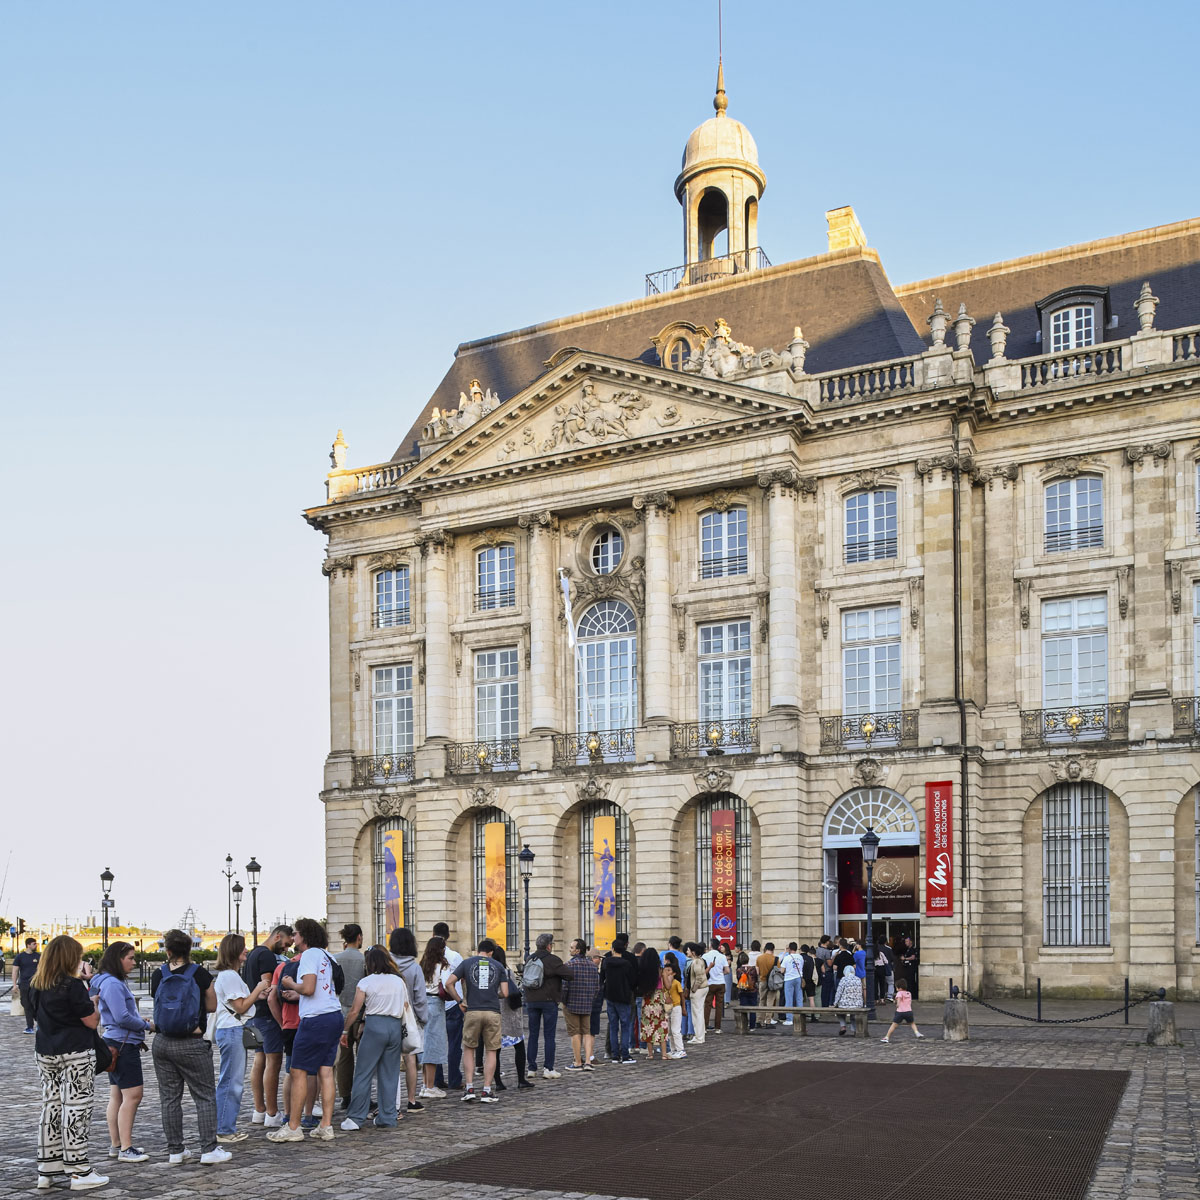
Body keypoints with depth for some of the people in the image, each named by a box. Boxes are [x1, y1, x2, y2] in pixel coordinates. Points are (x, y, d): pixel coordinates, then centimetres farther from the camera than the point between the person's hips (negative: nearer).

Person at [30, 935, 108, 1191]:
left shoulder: (36, 987, 7)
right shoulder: (73, 986, -16)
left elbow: (36, 1021, 15)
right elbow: (92, 1022, -12)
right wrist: (94, 999, 2)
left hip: (45, 1054, 7)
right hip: (75, 1055, -7)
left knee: (51, 1109, 13)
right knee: (76, 1111, -3)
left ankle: (47, 1170, 18)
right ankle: (79, 1173, 1)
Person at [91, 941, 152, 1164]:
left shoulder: (115, 982, 15)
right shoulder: (112, 984, -17)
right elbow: (122, 1017, -21)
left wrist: (139, 1020, 8)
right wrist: (147, 1025, -9)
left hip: (117, 1045, 11)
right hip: (123, 1045, -11)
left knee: (117, 1096, 14)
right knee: (132, 1095, -9)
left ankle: (116, 1145, 20)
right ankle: (126, 1149, -7)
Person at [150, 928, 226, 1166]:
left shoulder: (158, 975, -1)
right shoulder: (200, 974, -9)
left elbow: (157, 1001, 13)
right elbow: (212, 1006, 1)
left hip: (162, 1043, 4)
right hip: (191, 1045, -4)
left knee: (169, 1097, 12)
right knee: (205, 1096, 4)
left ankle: (175, 1150, 15)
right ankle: (209, 1149, 1)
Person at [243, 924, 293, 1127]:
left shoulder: (251, 954, 18)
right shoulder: (267, 955, -14)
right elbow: (268, 988, -20)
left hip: (254, 1015, 10)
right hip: (268, 1015, -10)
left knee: (259, 1061, 13)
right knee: (273, 1063, -8)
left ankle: (259, 1111, 17)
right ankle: (272, 1115, -7)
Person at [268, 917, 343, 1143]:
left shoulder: (310, 955, -9)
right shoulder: (326, 956, 18)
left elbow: (308, 989, -18)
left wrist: (291, 984, 0)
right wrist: (297, 996, 21)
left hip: (315, 1019, -9)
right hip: (335, 1016, 9)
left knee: (298, 1072, -2)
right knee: (325, 1071, 8)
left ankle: (293, 1128, 1)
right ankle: (326, 1126, 7)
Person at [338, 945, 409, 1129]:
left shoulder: (366, 982, 0)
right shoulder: (399, 981, 13)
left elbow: (354, 1011, -2)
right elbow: (405, 1009, 15)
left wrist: (345, 1031, 7)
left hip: (374, 1025, -4)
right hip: (396, 1026, 4)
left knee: (363, 1074, 0)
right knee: (390, 1075, 9)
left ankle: (356, 1117, -1)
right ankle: (388, 1118, 10)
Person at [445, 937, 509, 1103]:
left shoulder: (467, 963, 6)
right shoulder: (498, 966, 8)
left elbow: (449, 983, -3)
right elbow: (505, 993, 4)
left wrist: (460, 1001, 6)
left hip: (472, 1011, 0)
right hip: (493, 1012, 0)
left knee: (469, 1049, 14)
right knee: (491, 1051, 9)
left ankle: (469, 1088, 8)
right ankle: (487, 1091, 7)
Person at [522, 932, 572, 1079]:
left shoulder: (530, 960, 8)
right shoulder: (553, 960, -10)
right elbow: (568, 975, -13)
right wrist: (564, 966, 6)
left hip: (532, 1001, 5)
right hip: (549, 1001, -5)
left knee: (533, 1035, 9)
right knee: (550, 1035, 0)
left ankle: (532, 1068, 10)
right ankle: (548, 1068, -4)